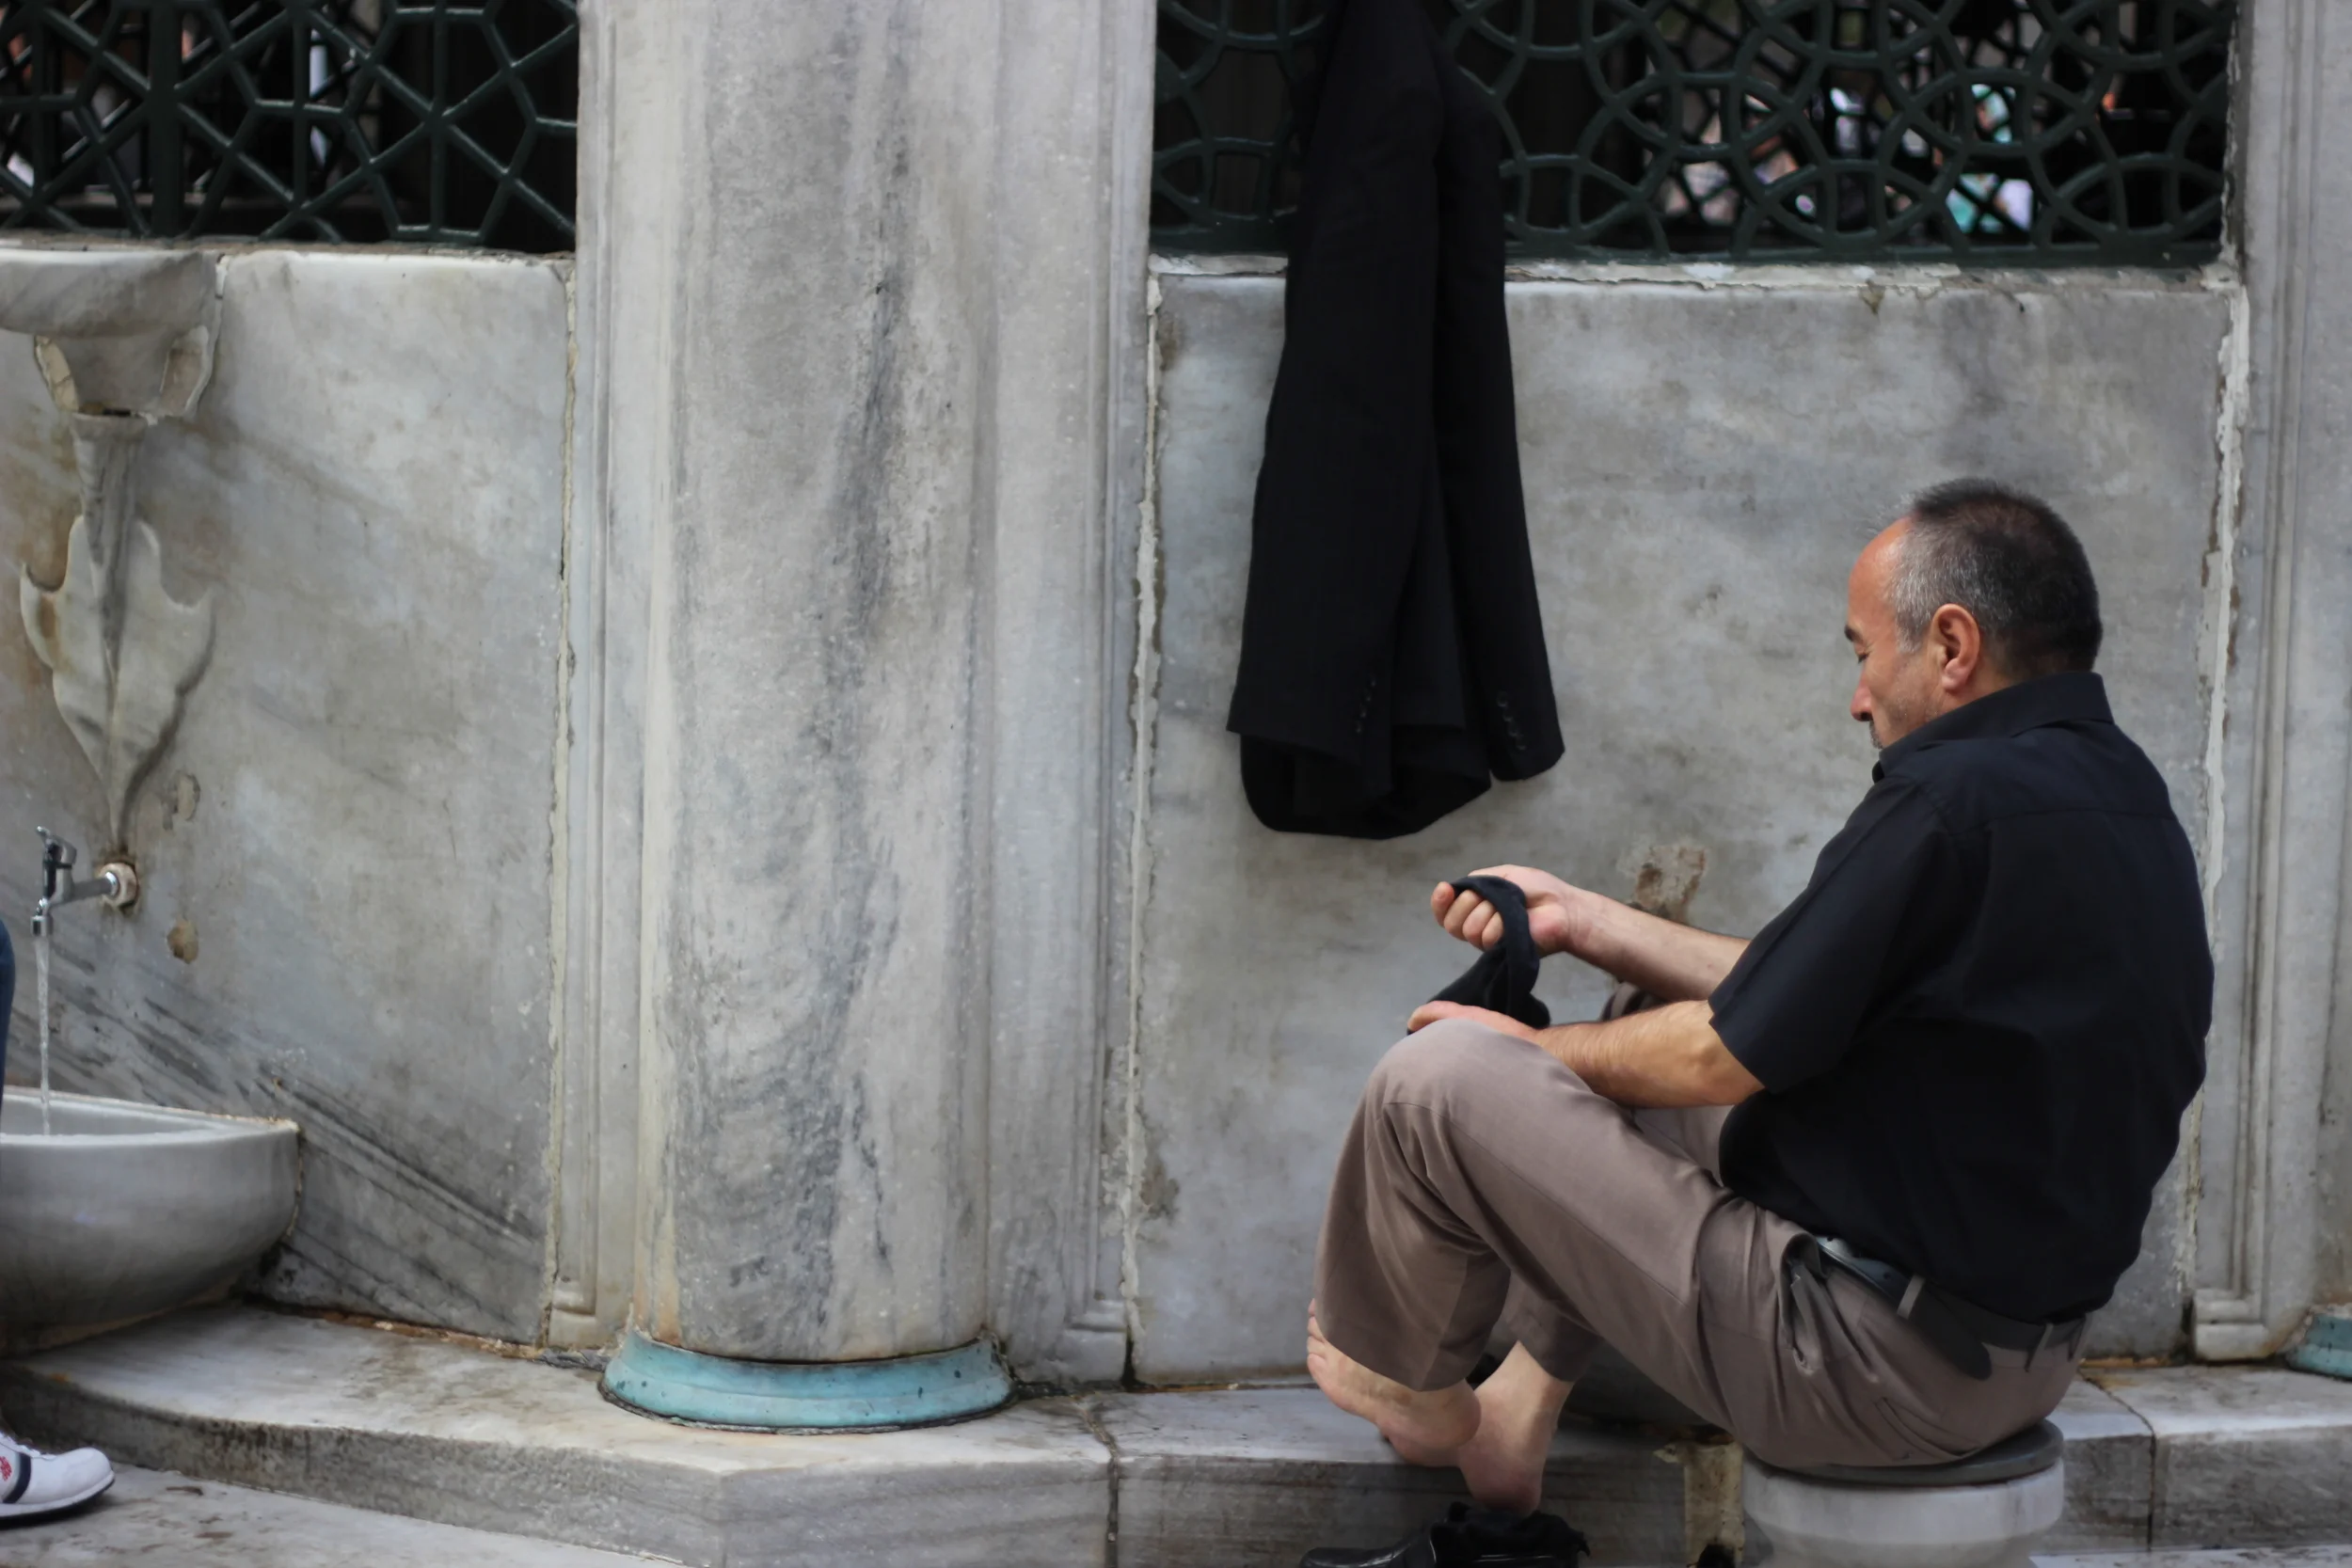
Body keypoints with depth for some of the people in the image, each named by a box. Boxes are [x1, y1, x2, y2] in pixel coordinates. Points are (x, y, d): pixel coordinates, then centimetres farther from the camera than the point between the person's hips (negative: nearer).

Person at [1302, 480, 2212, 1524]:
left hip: (1879, 1361, -10)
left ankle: (1404, 1389, 22)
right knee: (1638, 1089, 29)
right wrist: (1585, 922, 17)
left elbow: (1725, 1056, -15)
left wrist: (1530, 1050, 3)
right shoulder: (2130, 802, 8)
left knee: (1435, 1076, -5)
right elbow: (1814, 1001, 14)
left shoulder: (1954, 801, -22)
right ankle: (1518, 1415, 32)